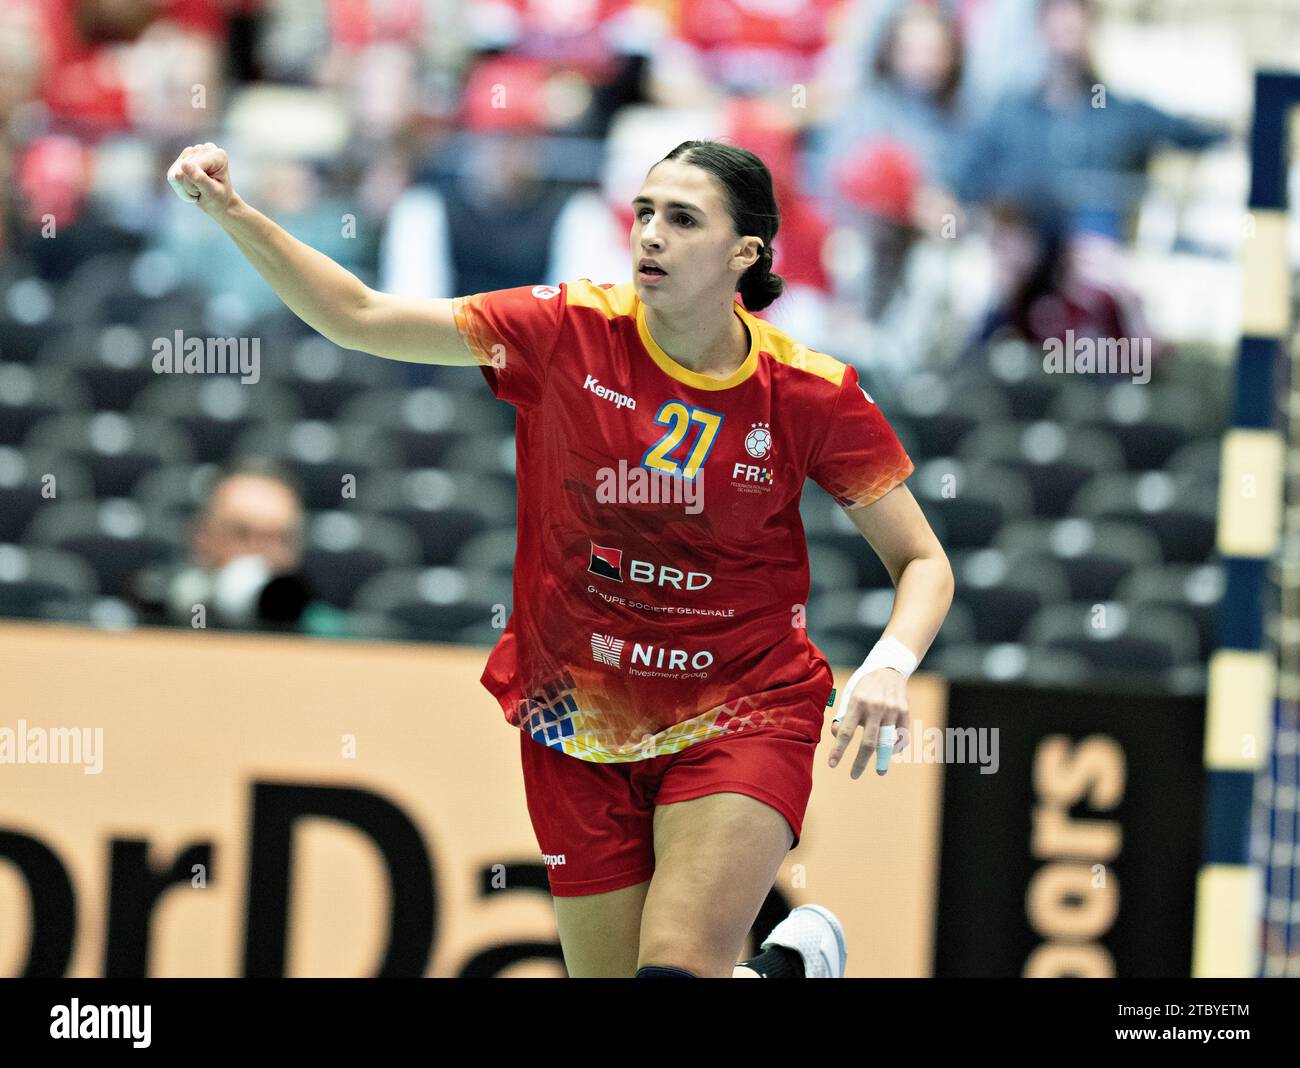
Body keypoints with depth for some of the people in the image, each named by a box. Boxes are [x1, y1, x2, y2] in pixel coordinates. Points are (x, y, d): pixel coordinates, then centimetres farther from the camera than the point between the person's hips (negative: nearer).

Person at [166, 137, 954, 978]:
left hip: (741, 721, -2)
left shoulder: (813, 394, -10)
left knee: (678, 973, -19)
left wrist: (888, 668, -21)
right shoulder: (569, 332, -9)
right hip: (580, 730, 2)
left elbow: (924, 563, -2)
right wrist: (236, 214, -19)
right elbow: (358, 317, -6)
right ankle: (786, 964, 37)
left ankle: (797, 959, 17)